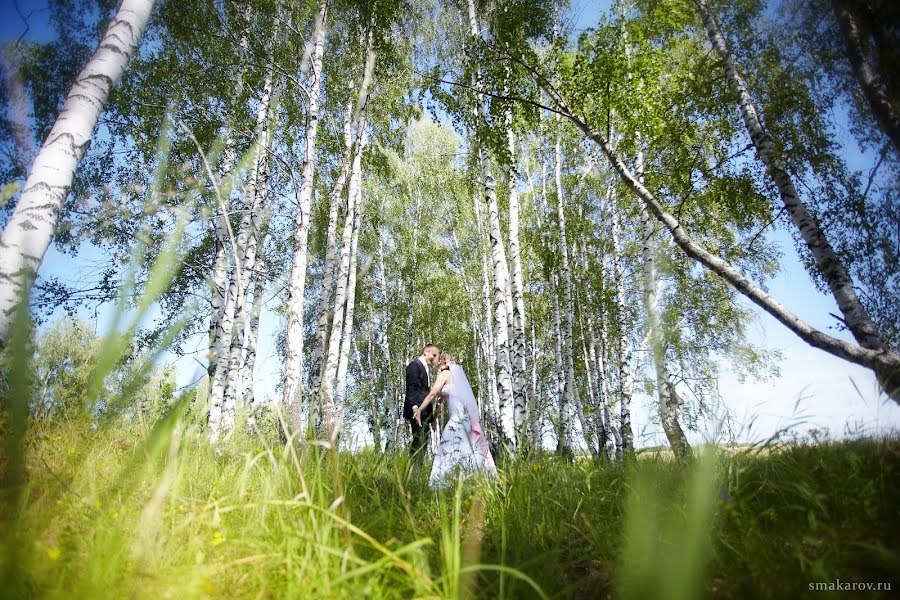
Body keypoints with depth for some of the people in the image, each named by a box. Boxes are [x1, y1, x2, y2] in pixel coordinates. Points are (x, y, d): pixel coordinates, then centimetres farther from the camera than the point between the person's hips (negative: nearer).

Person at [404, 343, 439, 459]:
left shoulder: (424, 367, 23)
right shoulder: (414, 365, -5)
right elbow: (411, 388, -15)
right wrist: (415, 407, -27)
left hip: (424, 411, 10)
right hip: (417, 410, -10)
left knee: (424, 440, 7)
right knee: (420, 440, -14)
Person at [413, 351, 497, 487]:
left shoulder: (444, 373, -1)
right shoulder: (457, 373, 21)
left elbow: (432, 394, -6)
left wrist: (418, 410, -2)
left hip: (459, 416, -9)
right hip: (468, 415, 9)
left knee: (451, 447, -10)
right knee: (470, 448, 10)